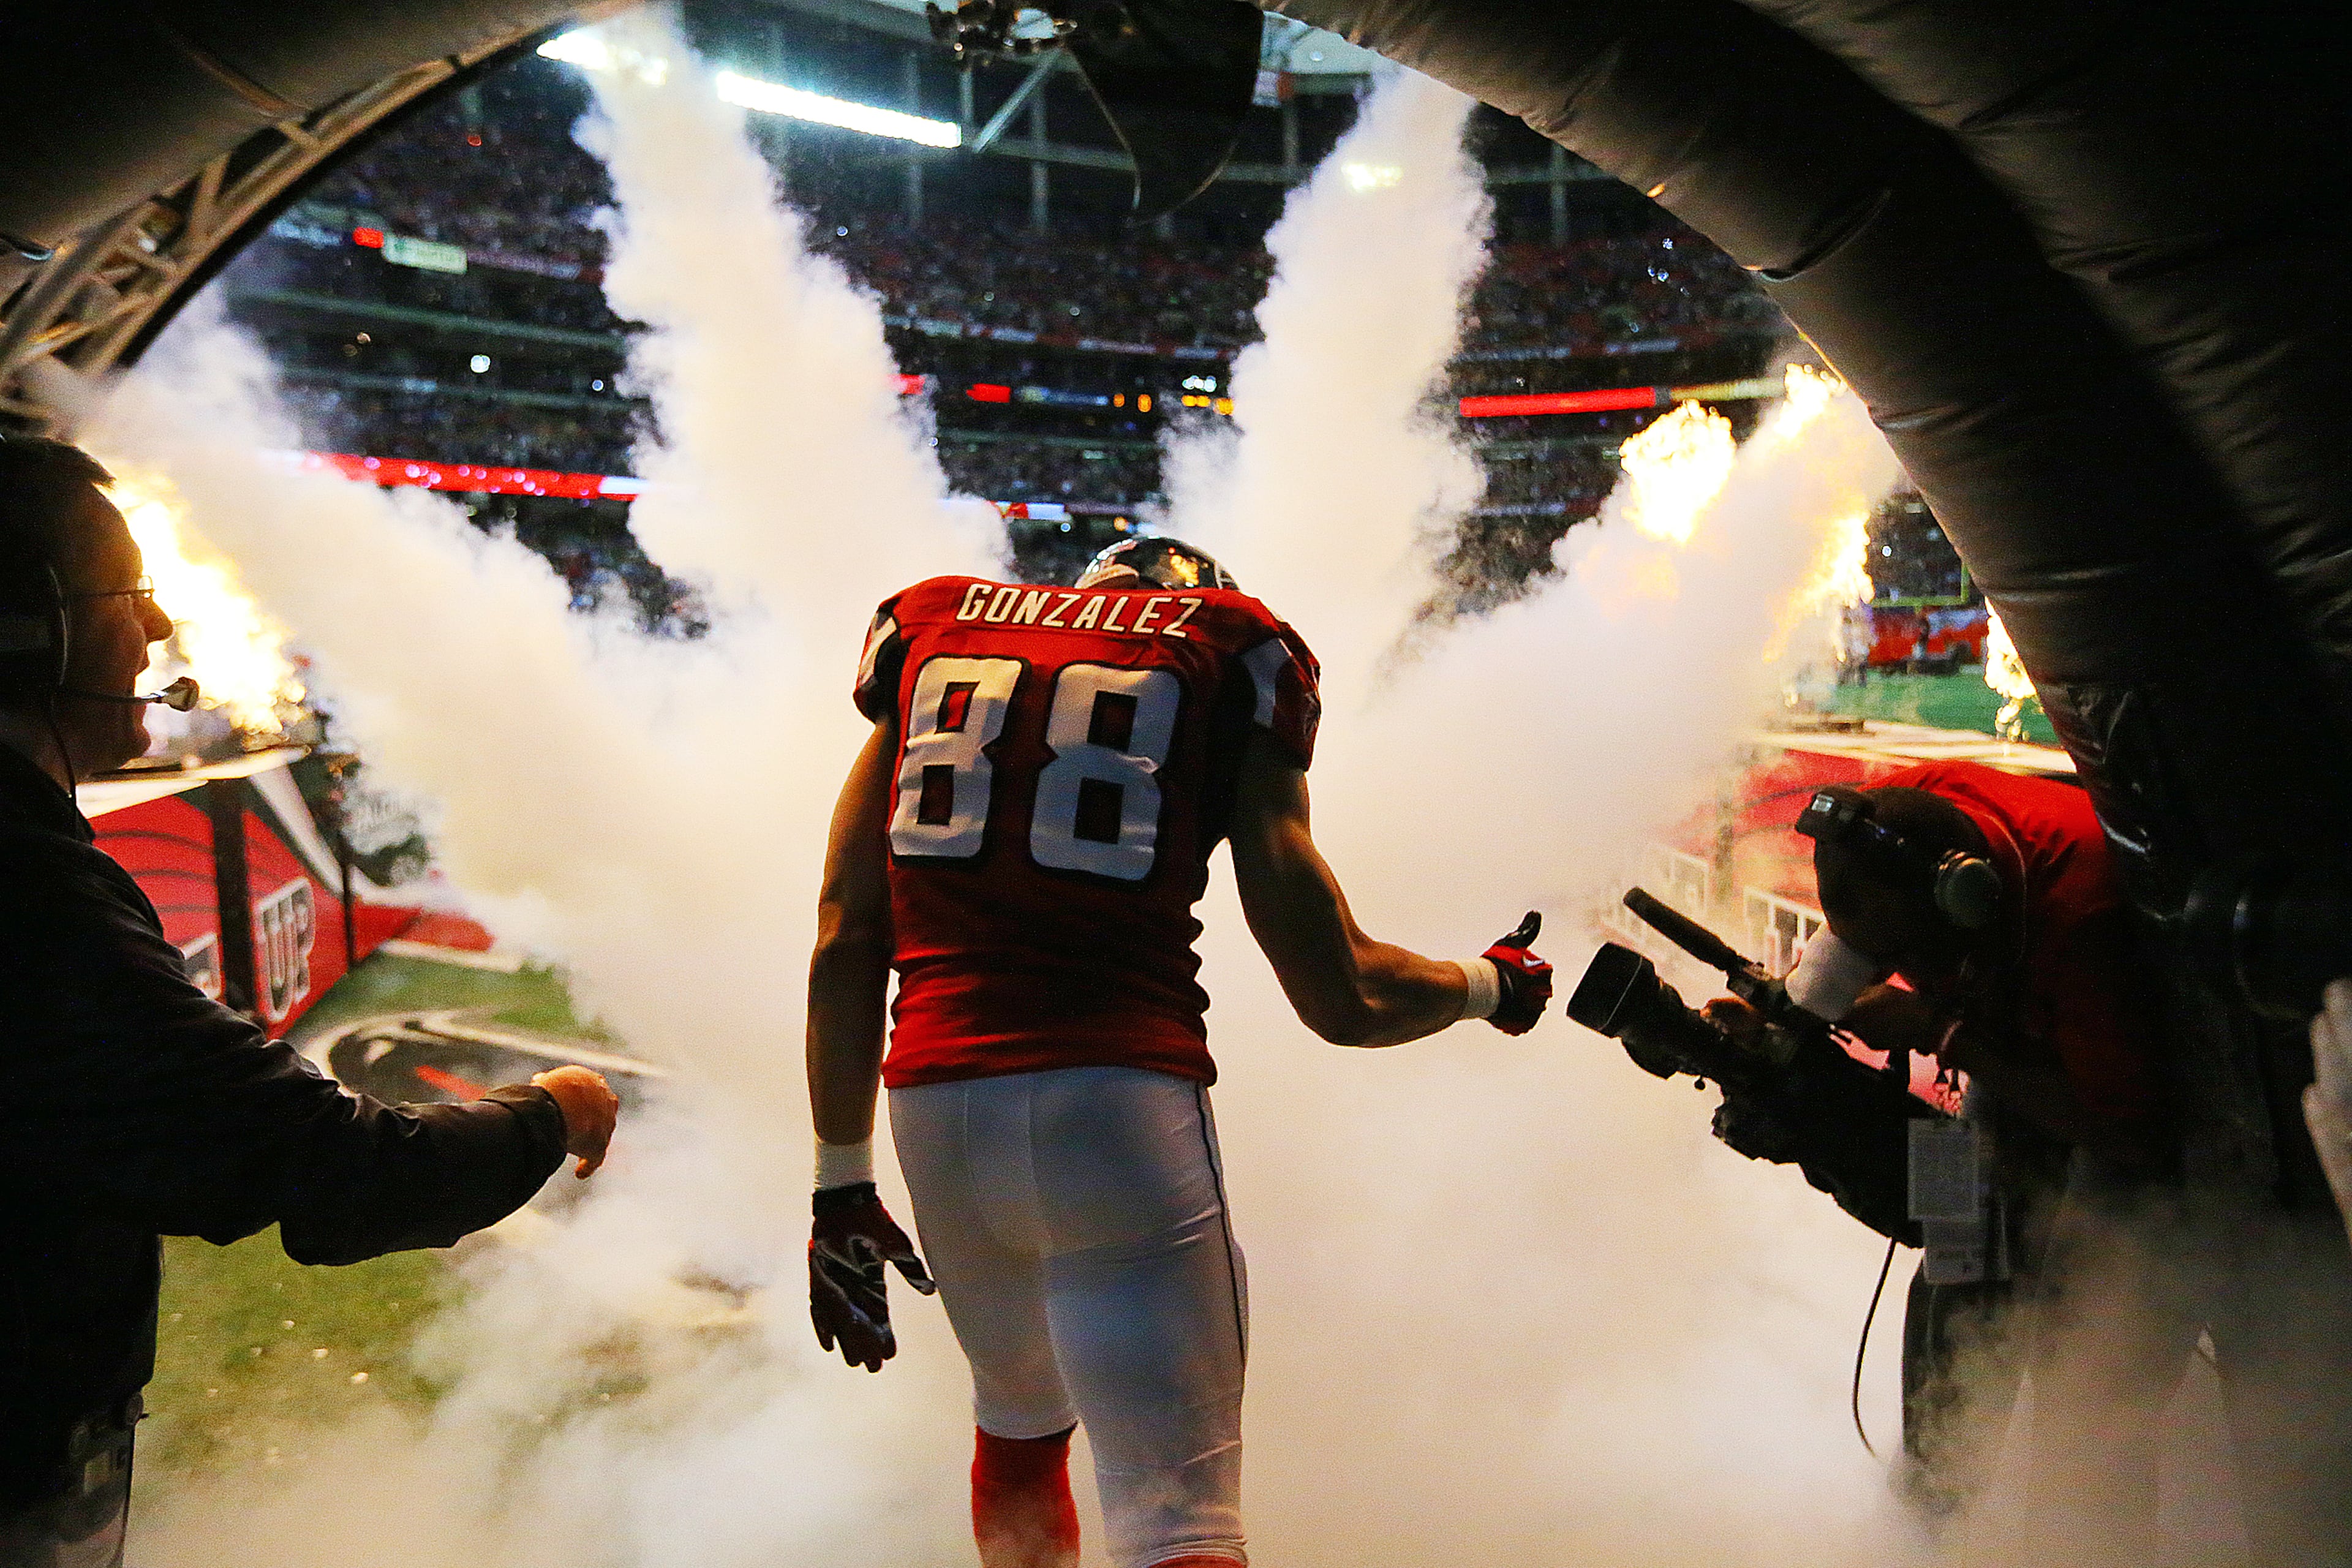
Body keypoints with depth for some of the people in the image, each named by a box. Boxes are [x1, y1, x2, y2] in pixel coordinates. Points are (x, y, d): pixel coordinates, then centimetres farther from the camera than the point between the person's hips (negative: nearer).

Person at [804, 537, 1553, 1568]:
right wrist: (1491, 984, 24)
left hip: (934, 1102, 5)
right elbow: (1342, 999, 3)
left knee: (1019, 1421, 29)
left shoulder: (930, 627, 14)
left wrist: (840, 1187, 17)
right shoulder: (1228, 651, 5)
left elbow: (845, 945, 9)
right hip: (1123, 1097, -4)